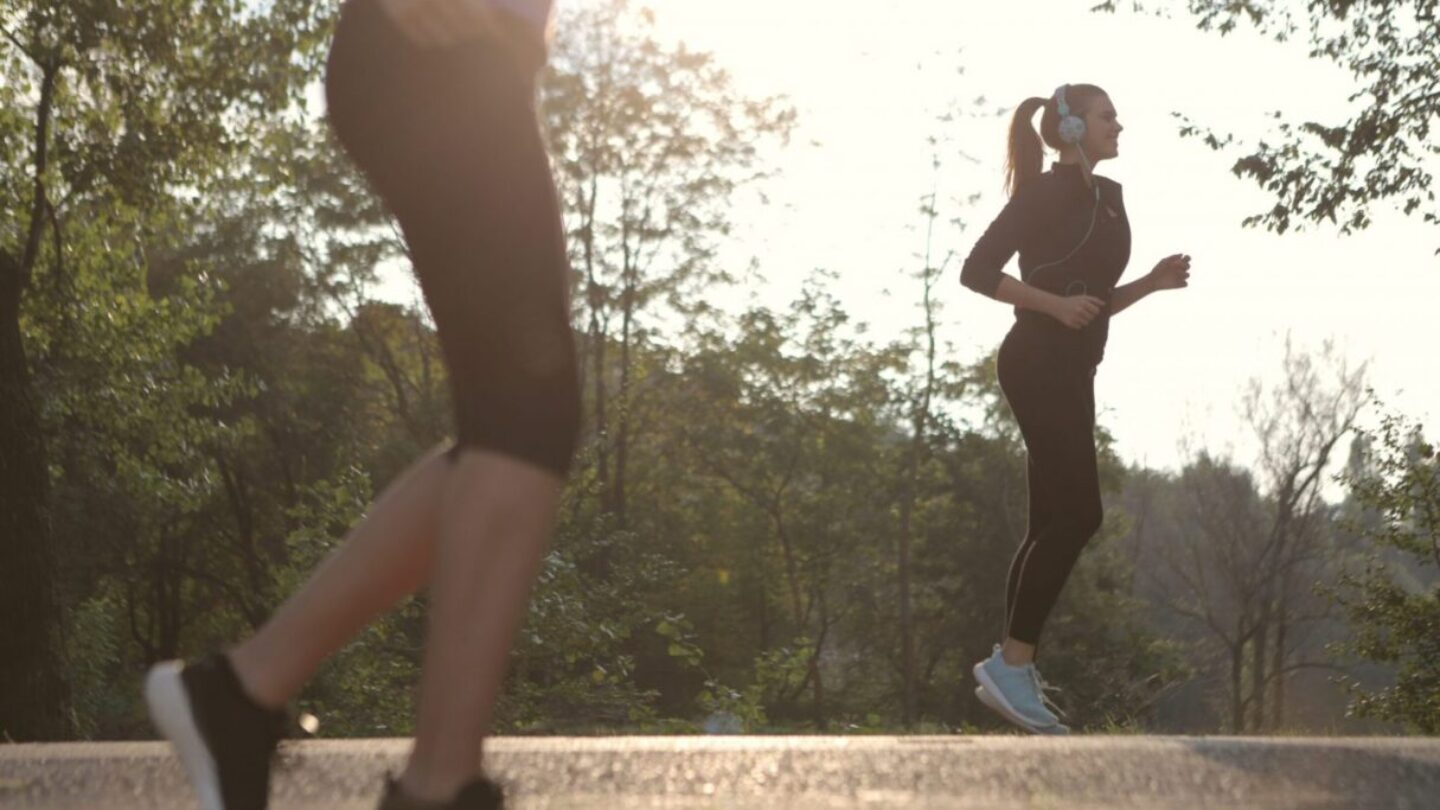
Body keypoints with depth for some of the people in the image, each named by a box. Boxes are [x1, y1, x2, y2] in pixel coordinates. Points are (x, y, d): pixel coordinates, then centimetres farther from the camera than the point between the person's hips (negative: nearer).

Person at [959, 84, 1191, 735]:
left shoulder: (1107, 198, 18)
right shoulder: (1045, 194, -8)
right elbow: (977, 271, -13)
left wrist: (1153, 283, 7)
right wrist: (1056, 305, -20)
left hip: (1072, 372, 9)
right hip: (1039, 365, -9)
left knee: (1052, 522, 7)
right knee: (1077, 513, -15)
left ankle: (1012, 668, 10)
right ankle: (1011, 666, -13)